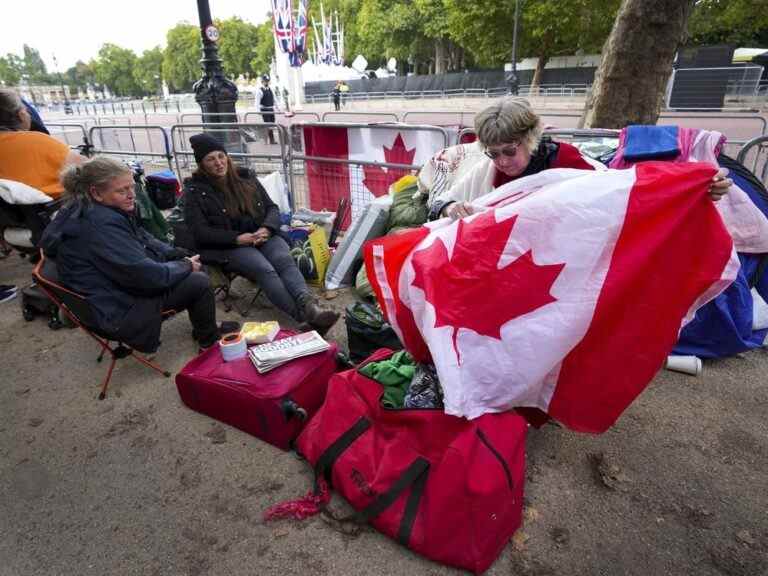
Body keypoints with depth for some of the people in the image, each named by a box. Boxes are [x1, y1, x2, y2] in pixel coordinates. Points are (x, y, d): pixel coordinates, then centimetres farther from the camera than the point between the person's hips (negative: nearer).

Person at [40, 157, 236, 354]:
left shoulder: (90, 213, 4)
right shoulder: (102, 225, -29)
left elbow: (144, 240, 13)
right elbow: (147, 276, -28)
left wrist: (181, 257, 1)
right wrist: (186, 266, -12)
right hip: (119, 311, -10)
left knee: (192, 266, 11)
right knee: (199, 282, -12)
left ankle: (204, 328, 25)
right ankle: (209, 339, 13)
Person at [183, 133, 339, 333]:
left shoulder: (246, 177, 15)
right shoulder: (195, 191, 5)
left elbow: (272, 208, 14)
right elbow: (200, 232, -4)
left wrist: (266, 229, -9)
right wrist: (237, 238, -17)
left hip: (261, 237, 4)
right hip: (227, 247, -3)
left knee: (285, 260, -30)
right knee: (264, 270, -32)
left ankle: (310, 307, -51)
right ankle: (305, 317, -47)